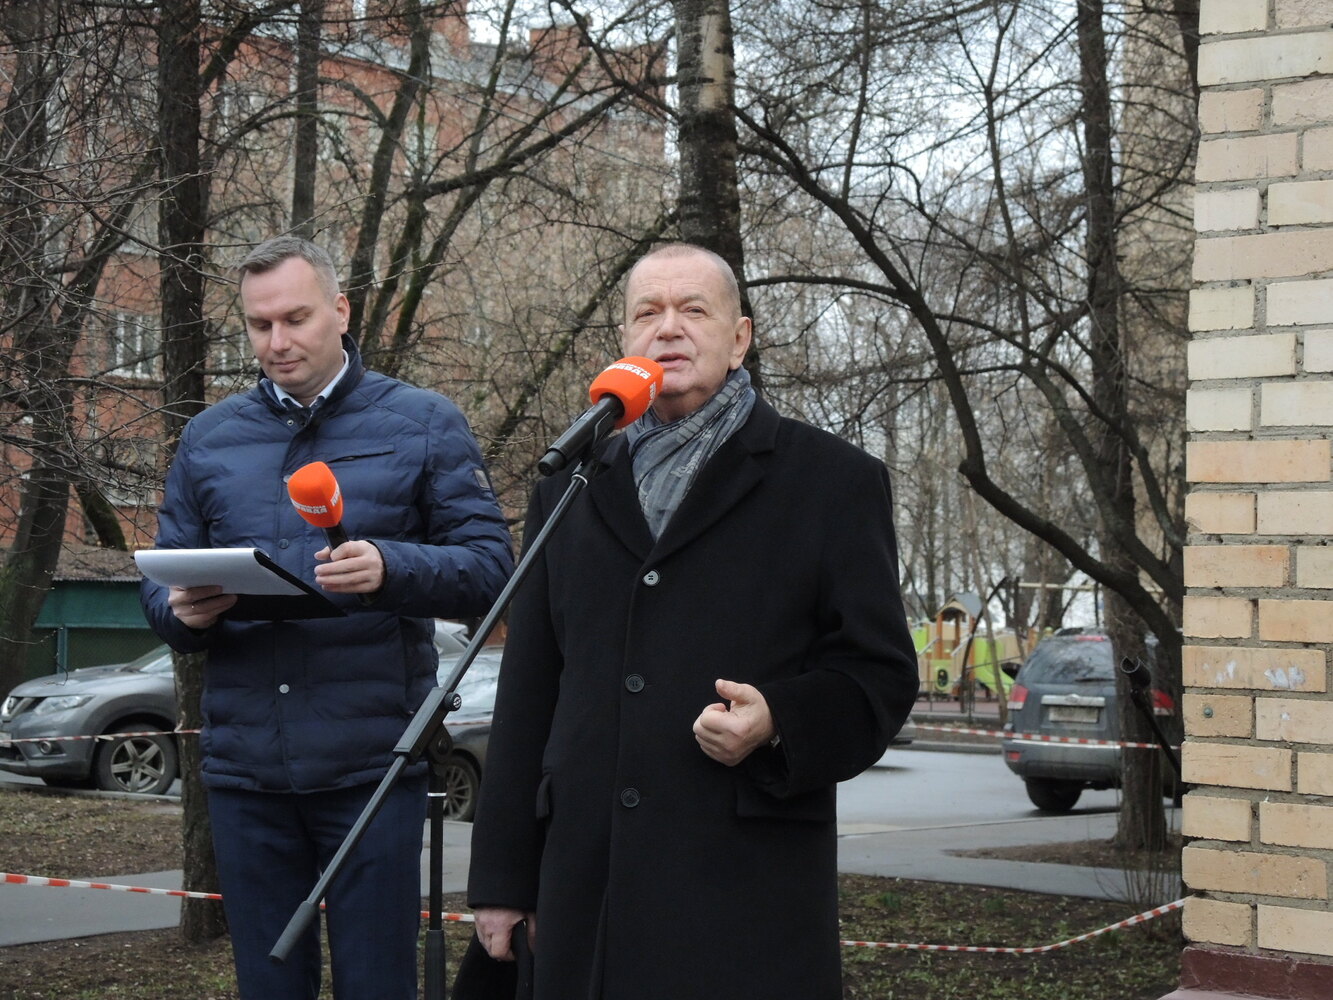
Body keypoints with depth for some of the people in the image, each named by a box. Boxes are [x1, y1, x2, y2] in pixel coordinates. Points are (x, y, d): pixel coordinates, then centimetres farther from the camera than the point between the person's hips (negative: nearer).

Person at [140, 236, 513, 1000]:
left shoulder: (423, 424, 3)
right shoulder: (210, 438, 12)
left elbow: (489, 567, -4)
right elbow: (161, 583, 12)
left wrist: (390, 569, -22)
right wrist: (184, 612, -12)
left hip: (372, 761, -3)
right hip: (245, 761, 3)